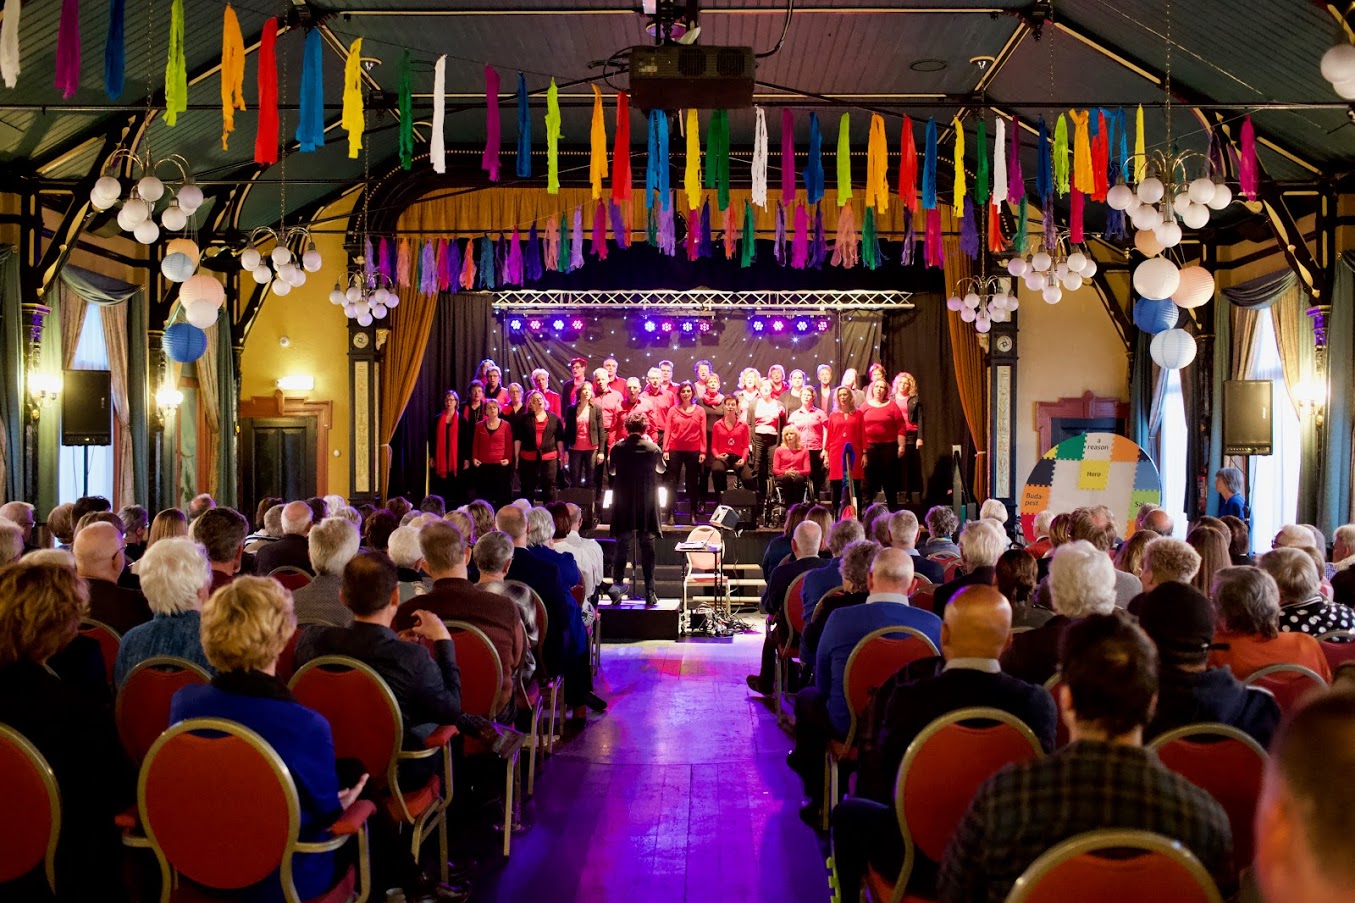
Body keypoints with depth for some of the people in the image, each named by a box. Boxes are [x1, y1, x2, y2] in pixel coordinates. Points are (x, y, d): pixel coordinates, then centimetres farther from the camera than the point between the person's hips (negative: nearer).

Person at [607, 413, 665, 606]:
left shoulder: (617, 448, -4)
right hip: (647, 505, -1)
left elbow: (611, 471, 12)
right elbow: (661, 469, 14)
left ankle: (617, 584, -5)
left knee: (622, 547, 7)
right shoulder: (653, 448, -7)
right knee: (647, 547, 4)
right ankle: (650, 593, 4)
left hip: (623, 505, 1)